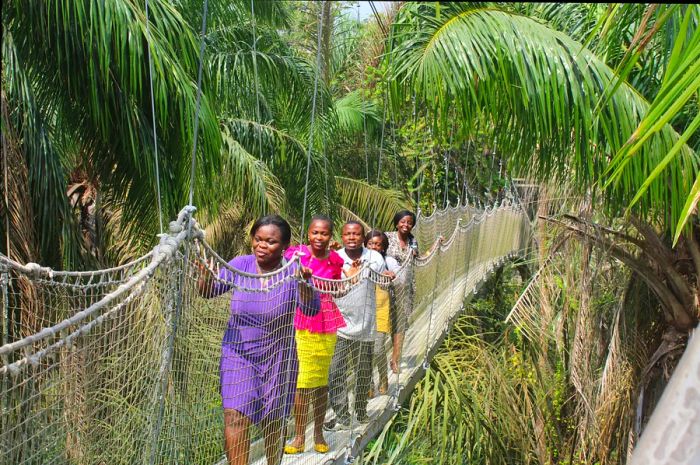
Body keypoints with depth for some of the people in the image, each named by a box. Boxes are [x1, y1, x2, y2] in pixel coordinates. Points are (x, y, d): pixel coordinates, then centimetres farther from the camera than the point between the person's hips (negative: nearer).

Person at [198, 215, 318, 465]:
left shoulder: (292, 273, -14)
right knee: (235, 417, -12)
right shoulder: (240, 264, -8)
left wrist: (304, 283, -42)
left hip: (277, 358, 0)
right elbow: (209, 292, -7)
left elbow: (311, 309, -23)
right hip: (238, 353, 1)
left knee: (273, 423, 15)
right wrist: (205, 274, -29)